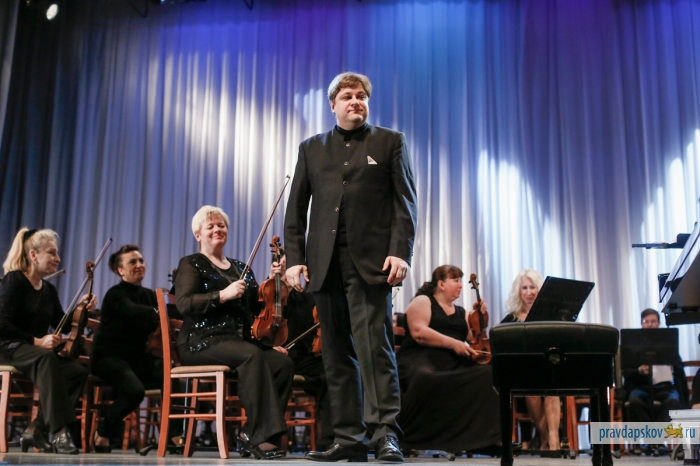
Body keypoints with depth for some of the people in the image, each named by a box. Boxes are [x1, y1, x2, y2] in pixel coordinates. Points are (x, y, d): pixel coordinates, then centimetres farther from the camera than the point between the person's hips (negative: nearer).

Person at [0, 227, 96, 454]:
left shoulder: (49, 289, 13)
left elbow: (63, 325, 9)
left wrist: (81, 310, -6)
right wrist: (36, 341, -23)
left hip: (38, 353, 7)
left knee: (78, 371, -19)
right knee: (46, 358, -39)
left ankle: (36, 430, -17)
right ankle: (59, 432, -43)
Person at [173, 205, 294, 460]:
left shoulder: (240, 267, 23)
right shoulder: (191, 264, 7)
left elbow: (257, 307, 18)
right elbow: (184, 304, -11)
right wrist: (222, 295, -21)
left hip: (240, 341, 5)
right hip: (203, 341, -5)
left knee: (283, 362, -24)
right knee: (252, 355, -35)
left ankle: (253, 433, -21)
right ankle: (262, 433, -32)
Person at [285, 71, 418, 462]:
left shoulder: (390, 142, 10)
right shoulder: (312, 148, 18)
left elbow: (405, 203, 2)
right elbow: (296, 209, 14)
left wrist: (401, 252, -11)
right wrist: (295, 258, 3)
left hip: (371, 262, -3)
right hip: (325, 264, 4)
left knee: (375, 345, -11)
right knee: (337, 353, 5)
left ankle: (384, 432, -8)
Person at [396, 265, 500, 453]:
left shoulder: (460, 312, 26)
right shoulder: (422, 302, 7)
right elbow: (418, 332, -11)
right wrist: (453, 343, -16)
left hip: (454, 364, 6)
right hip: (422, 359, -6)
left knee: (485, 373, -24)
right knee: (426, 378, -40)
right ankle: (404, 437, -25)